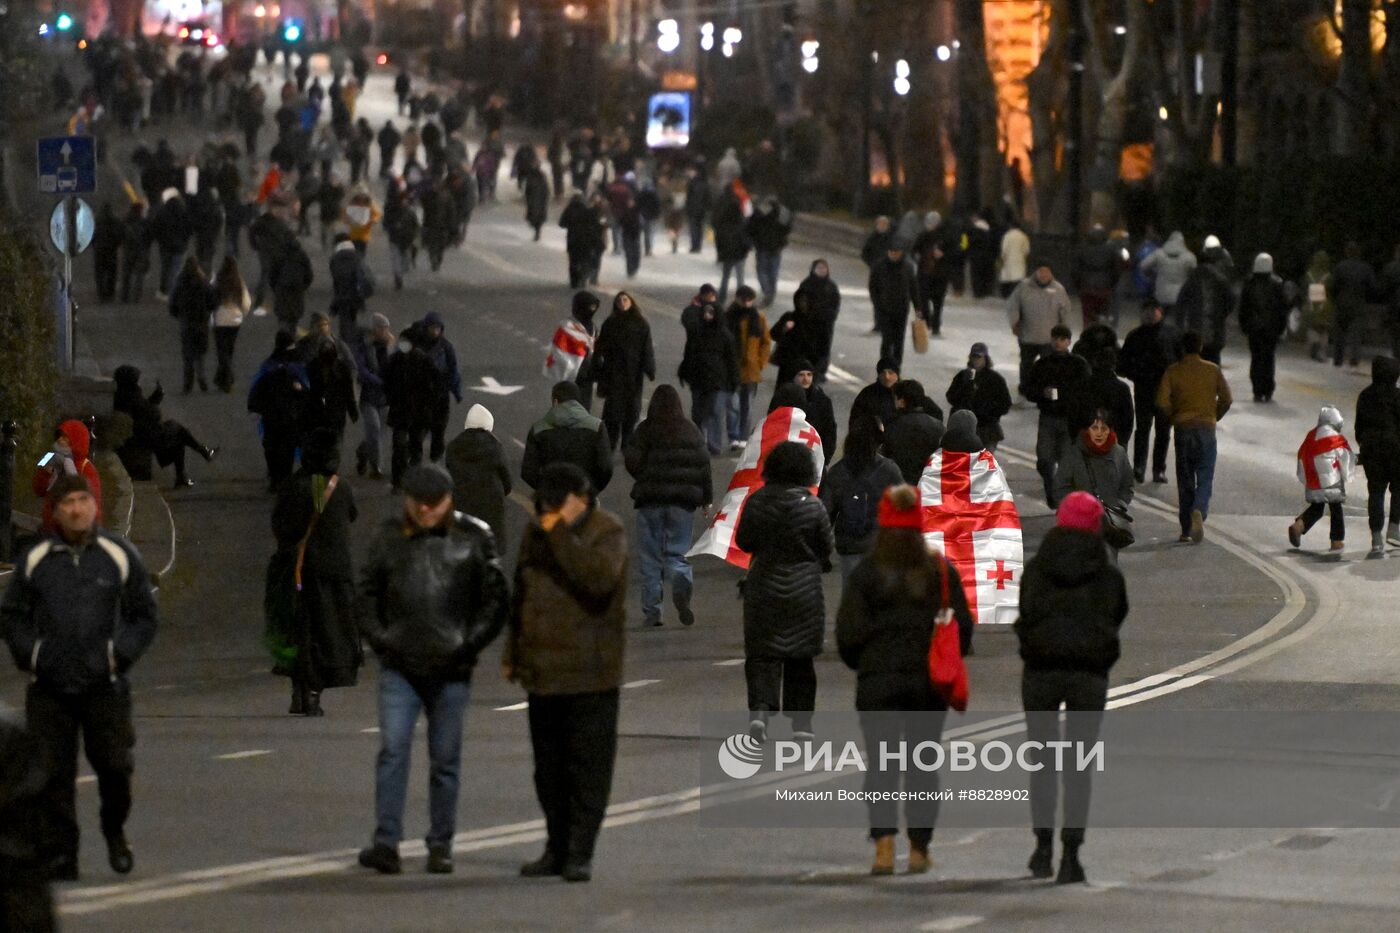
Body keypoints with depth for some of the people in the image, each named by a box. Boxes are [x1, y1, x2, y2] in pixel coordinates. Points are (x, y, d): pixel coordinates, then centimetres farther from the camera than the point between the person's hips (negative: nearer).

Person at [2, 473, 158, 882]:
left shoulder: (120, 556, 2)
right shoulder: (33, 559, 4)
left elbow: (145, 616, 9)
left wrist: (120, 655, -3)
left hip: (105, 687, 0)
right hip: (48, 690, 0)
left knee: (115, 767, 1)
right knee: (53, 777, -2)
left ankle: (115, 833, 30)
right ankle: (59, 858, 5)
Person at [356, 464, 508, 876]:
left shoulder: (472, 538, 2)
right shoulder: (390, 538, 6)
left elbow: (496, 598, 4)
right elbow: (365, 593, 13)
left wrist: (470, 644, -5)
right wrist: (379, 638, 0)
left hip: (450, 670, -1)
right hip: (399, 668, 1)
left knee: (445, 759, 5)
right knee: (393, 749, -10)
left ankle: (441, 846, 13)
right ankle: (386, 843, -12)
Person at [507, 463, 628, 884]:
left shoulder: (606, 531, -8)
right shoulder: (536, 532, 12)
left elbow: (600, 578, -28)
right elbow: (520, 595, 22)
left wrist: (561, 535, -26)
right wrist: (512, 653, 23)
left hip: (589, 674, -7)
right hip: (542, 672, 7)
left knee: (588, 765, -5)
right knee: (549, 766, 12)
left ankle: (580, 853, -2)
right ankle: (557, 849, 20)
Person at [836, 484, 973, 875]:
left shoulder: (865, 572, -5)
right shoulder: (941, 570, 1)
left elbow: (848, 631, -4)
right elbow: (962, 626, 4)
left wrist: (860, 664, 14)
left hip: (877, 681, -2)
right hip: (928, 682, 2)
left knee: (881, 765, 1)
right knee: (922, 765, 10)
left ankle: (884, 847, -14)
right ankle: (919, 850, 11)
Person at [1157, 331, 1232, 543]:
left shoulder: (1173, 371, 0)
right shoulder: (1212, 370, 2)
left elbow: (1162, 402, -8)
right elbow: (1226, 398, 0)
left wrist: (1173, 416, 10)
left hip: (1182, 429, 0)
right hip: (1206, 428, 0)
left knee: (1185, 480, 9)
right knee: (1205, 477, 1)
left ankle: (1186, 530, 11)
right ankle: (1199, 511, -28)